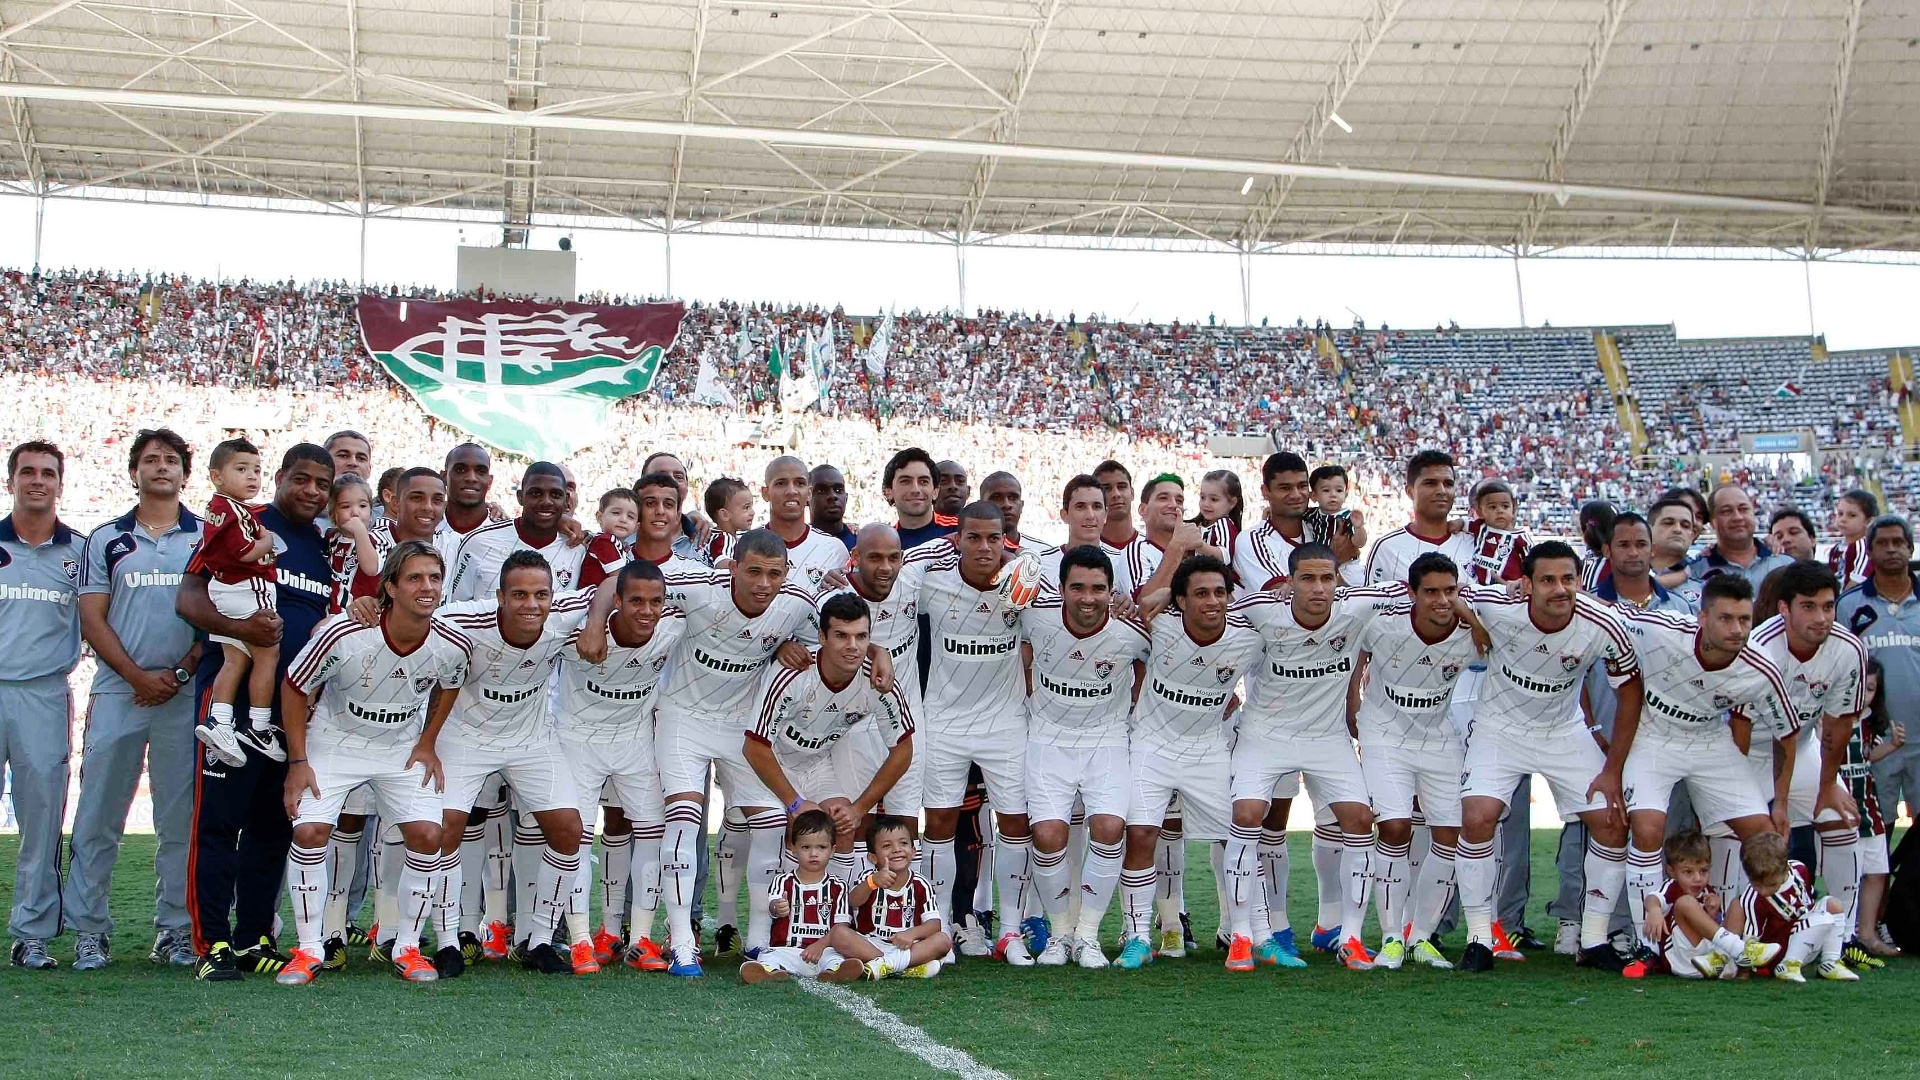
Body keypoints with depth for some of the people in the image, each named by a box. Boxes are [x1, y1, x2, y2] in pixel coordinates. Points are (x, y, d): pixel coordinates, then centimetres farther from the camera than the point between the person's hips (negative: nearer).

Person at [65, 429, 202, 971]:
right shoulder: (106, 539, 10)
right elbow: (92, 620, 4)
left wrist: (180, 672, -8)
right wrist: (137, 676, -8)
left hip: (185, 695, 0)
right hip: (117, 691, 0)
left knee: (181, 819, 3)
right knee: (98, 816, -1)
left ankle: (176, 930, 9)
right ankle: (89, 930, 6)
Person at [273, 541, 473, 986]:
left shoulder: (453, 646, -19)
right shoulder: (344, 634, -28)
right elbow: (295, 688, -12)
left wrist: (428, 744, 3)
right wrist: (297, 762, -11)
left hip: (403, 748, 2)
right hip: (333, 742, -2)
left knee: (426, 836, -12)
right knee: (309, 831, -16)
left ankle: (408, 948, 6)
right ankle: (308, 950, 0)